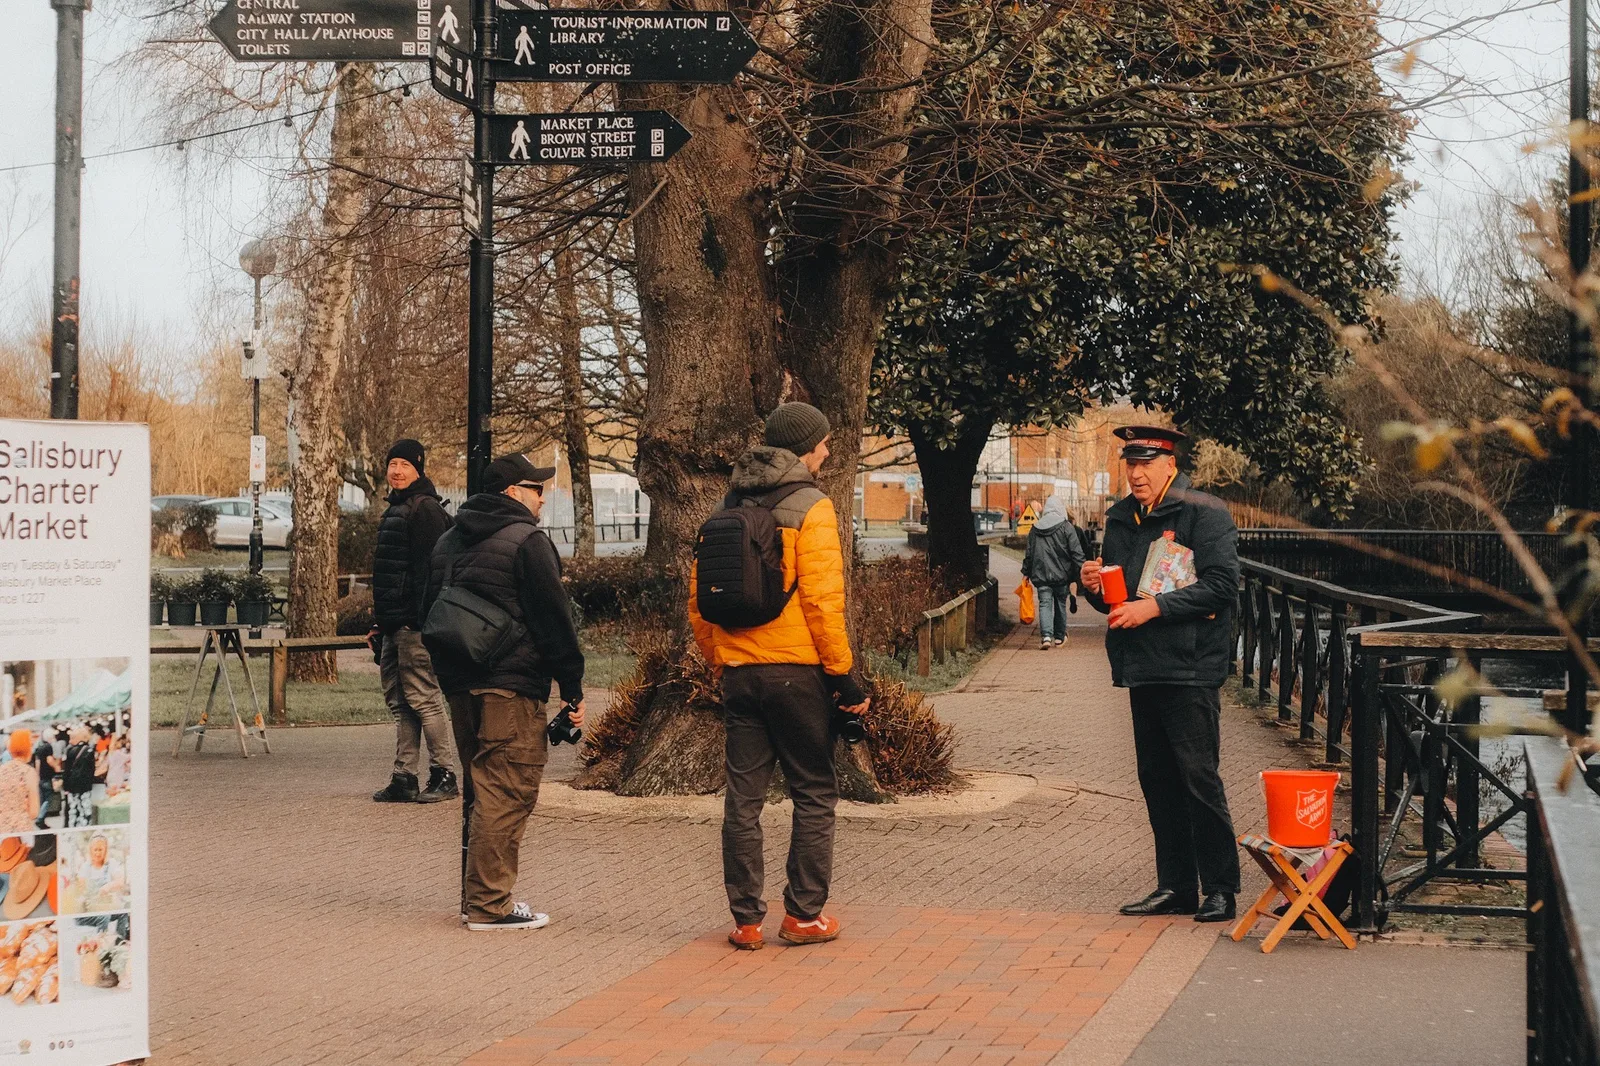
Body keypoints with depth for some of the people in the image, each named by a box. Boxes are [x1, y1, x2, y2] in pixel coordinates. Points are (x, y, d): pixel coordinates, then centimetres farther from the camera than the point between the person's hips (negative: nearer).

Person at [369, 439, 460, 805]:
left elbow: (430, 567, -18)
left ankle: (444, 775, -1)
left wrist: (418, 617, -23)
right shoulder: (395, 510, 20)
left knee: (422, 697, -7)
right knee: (399, 701, 10)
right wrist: (379, 621, 21)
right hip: (393, 623, 10)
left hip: (414, 622, -10)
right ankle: (404, 778, 13)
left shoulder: (426, 508, -10)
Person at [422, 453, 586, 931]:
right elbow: (554, 619, -11)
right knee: (507, 792, -6)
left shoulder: (449, 541, 17)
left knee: (479, 790, 18)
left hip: (460, 686, 9)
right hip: (511, 686, -8)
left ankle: (476, 892, 23)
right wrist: (573, 688, -7)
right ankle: (489, 904, -8)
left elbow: (430, 612, 21)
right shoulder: (527, 541, -9)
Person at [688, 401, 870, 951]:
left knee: (743, 797, 8)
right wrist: (842, 673, -11)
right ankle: (804, 914, 9)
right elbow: (822, 599, -15)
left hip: (739, 673, 5)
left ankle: (746, 920, 11)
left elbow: (699, 600, 11)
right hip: (797, 670, -5)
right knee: (814, 794, 8)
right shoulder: (810, 508, -8)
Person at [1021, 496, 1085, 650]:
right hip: (1061, 574, -1)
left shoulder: (1035, 529, 5)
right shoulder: (1067, 527, -6)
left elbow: (1028, 553, 11)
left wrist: (1026, 572, 19)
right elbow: (1076, 552, -9)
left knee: (1045, 604, -3)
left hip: (1041, 575, 1)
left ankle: (1046, 635, -22)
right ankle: (1059, 636, 26)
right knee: (1060, 604, 14)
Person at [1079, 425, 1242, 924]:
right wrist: (1094, 587, 1)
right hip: (1142, 668, 7)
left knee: (1199, 778, -7)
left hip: (1190, 668, -7)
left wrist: (1156, 607, -21)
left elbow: (1221, 584, -17)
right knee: (1157, 779, 10)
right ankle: (1176, 886, 18)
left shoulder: (1204, 513, -7)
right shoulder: (1120, 519, 16)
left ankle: (1220, 887, 2)